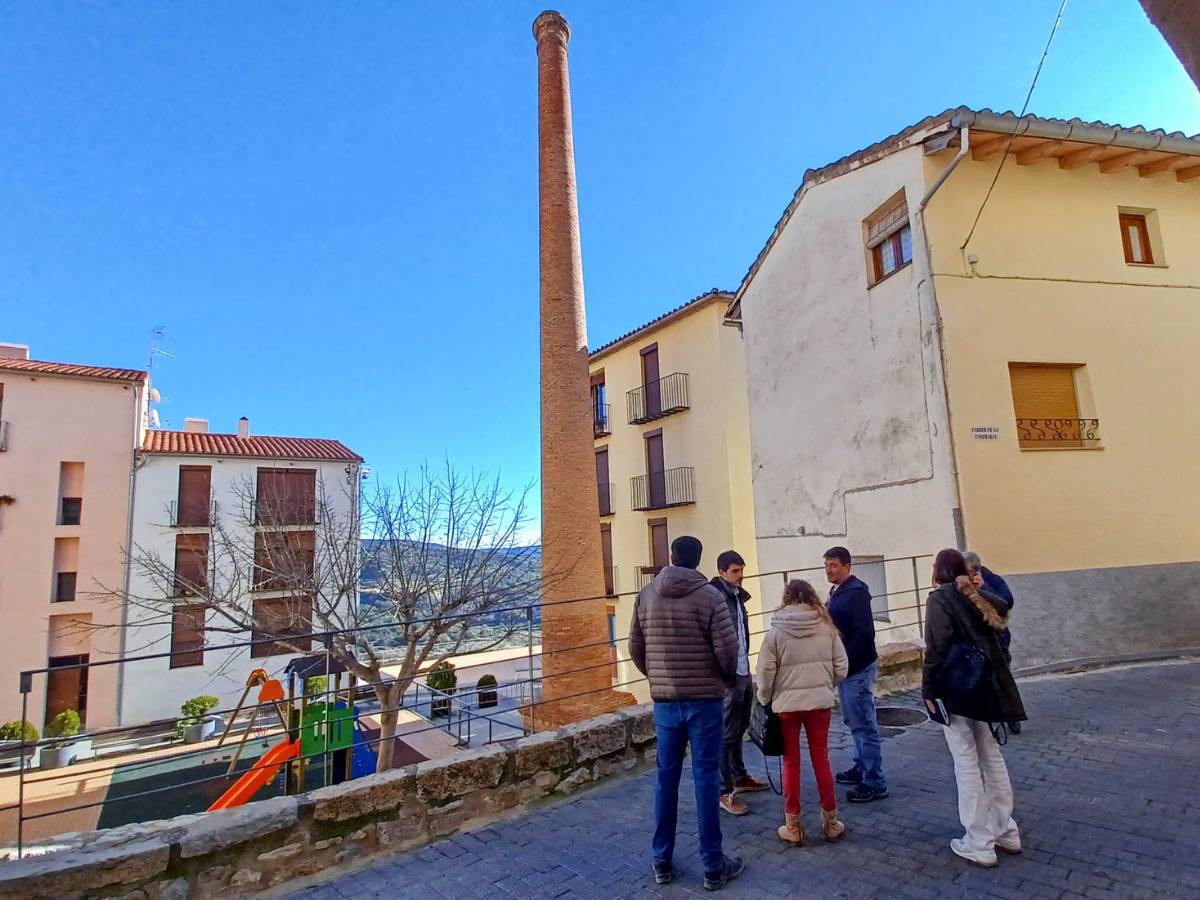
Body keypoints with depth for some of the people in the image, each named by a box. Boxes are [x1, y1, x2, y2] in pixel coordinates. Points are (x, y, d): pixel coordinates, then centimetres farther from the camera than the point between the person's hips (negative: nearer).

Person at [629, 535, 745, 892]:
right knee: (706, 778, 6)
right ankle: (713, 866, 17)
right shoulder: (709, 595, -11)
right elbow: (727, 648, -13)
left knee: (666, 777, 14)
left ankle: (662, 860, 25)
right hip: (704, 699, -3)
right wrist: (727, 678, 8)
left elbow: (635, 649, 5)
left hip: (663, 701, 3)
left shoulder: (646, 595, 1)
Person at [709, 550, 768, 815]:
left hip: (743, 673, 9)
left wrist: (746, 669, 18)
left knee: (739, 730, 20)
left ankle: (740, 778, 34)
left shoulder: (737, 596, 11)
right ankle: (725, 792, 8)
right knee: (727, 735, -1)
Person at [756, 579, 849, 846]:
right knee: (821, 759, 16)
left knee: (791, 763, 10)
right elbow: (841, 668, 0)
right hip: (820, 702, 2)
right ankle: (831, 822, 26)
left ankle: (793, 826, 19)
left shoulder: (776, 632, -11)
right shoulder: (827, 626, -4)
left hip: (786, 704, -2)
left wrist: (764, 701, 7)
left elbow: (766, 674, -10)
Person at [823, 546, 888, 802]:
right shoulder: (836, 592, 12)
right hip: (844, 666, 10)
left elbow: (865, 632, -23)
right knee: (853, 722, 19)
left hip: (858, 667, -10)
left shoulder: (856, 592, -17)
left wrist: (845, 660, -22)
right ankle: (862, 767, 33)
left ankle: (874, 783, 6)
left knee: (864, 725, -2)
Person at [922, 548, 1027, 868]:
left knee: (967, 765, 0)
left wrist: (928, 690, -10)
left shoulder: (940, 598, -11)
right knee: (991, 758, 17)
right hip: (986, 687, 7)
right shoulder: (977, 596, 10)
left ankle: (979, 844, 7)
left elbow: (936, 649, -16)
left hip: (956, 690, -7)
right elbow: (997, 629, 18)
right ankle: (1006, 832, 28)